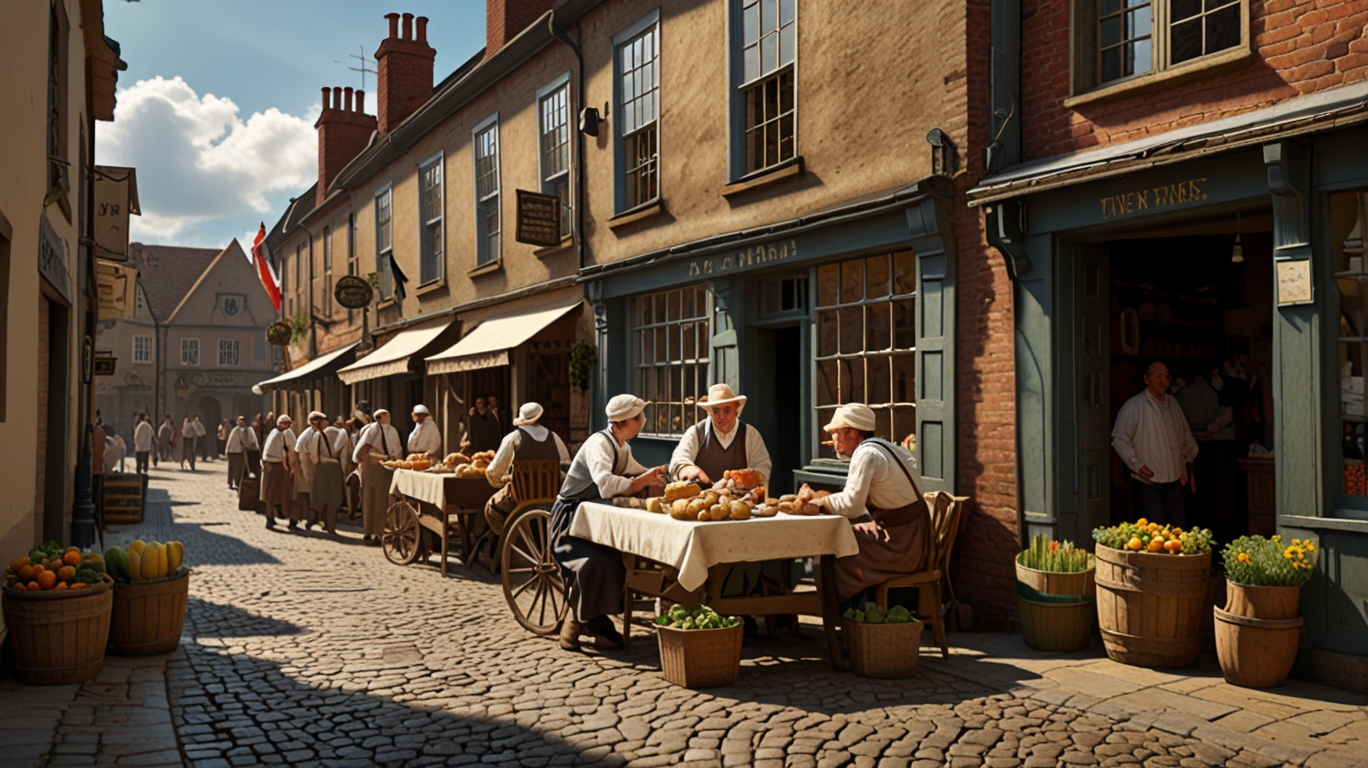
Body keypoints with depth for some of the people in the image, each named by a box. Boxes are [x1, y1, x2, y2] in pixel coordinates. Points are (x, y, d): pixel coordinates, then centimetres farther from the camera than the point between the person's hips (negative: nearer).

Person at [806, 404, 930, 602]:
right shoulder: (879, 447, 10)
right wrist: (828, 500, 0)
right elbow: (859, 500, 10)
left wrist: (823, 502, -6)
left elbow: (851, 506, -21)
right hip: (908, 535, 9)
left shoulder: (866, 454, -18)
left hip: (902, 546, -9)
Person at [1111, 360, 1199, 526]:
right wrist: (1136, 464, -14)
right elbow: (1119, 438, -11)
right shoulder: (1134, 405, -8)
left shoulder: (1173, 403, 14)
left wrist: (1188, 457, 19)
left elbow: (1185, 435, 26)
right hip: (1148, 481, -6)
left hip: (1174, 479, 6)